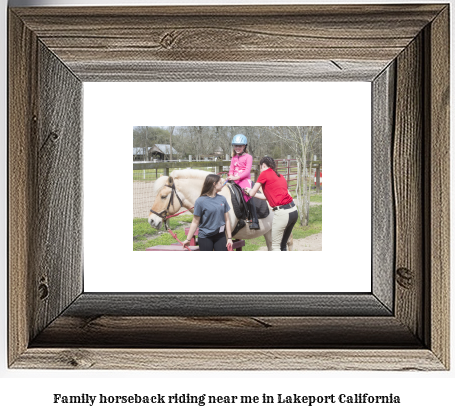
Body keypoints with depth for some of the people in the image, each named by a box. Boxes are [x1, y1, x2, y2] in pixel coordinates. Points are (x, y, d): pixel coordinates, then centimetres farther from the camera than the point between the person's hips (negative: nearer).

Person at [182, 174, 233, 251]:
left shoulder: (222, 199, 2)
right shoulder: (200, 201, -10)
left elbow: (227, 220, 6)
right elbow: (195, 222, -5)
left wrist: (229, 238, 3)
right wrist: (188, 239, -4)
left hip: (220, 236, 4)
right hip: (205, 237, -3)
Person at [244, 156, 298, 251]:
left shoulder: (265, 173, -1)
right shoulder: (280, 176, 21)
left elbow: (252, 193, 4)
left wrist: (249, 191, 27)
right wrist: (252, 192, 36)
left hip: (282, 213, -8)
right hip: (293, 210, 8)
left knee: (275, 246, 4)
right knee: (283, 244, 18)